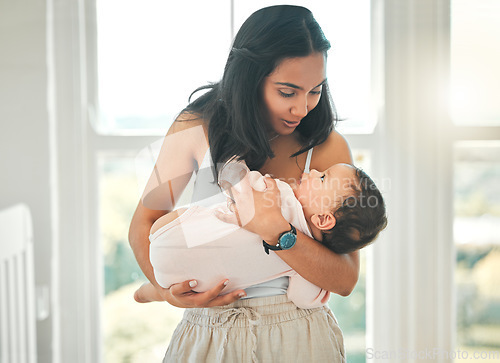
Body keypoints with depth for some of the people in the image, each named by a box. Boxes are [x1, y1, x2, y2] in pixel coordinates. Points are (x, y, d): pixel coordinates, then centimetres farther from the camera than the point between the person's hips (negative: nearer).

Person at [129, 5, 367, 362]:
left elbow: (345, 280, -12)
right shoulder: (197, 128, -5)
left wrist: (276, 229, -27)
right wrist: (168, 289, -13)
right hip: (209, 333, 1)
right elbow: (143, 224, 3)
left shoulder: (327, 147, -8)